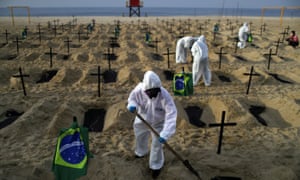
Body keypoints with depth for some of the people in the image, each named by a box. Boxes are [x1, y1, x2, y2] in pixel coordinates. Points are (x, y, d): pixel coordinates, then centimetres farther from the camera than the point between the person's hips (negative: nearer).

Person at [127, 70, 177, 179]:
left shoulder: (164, 95, -40)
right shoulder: (139, 90, -31)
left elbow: (171, 115, -43)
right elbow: (132, 97, -8)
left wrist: (165, 134, -52)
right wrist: (132, 105, -33)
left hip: (158, 123, -4)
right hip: (142, 120, 4)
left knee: (157, 145, 5)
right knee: (139, 137, 28)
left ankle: (156, 166, 35)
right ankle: (141, 152, 64)